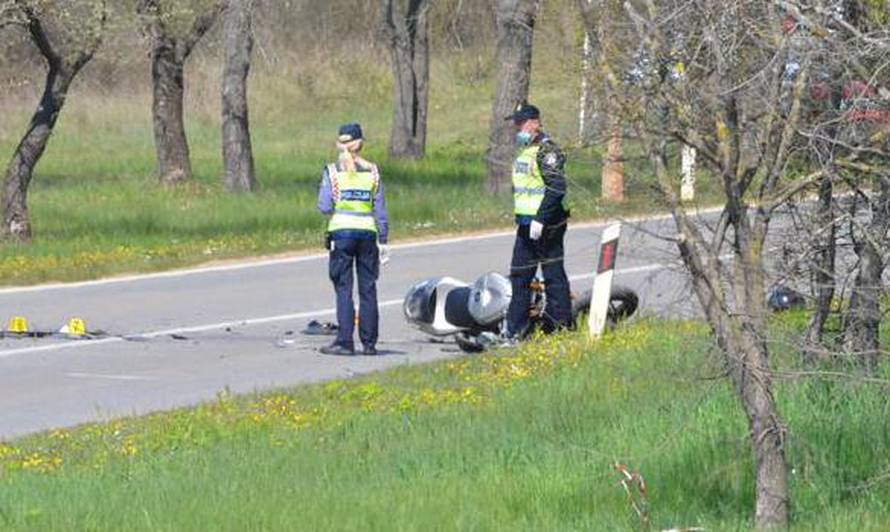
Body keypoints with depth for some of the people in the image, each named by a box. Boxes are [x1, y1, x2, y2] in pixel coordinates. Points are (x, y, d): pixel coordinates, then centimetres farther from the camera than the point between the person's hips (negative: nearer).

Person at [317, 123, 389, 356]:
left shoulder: (332, 171, -3)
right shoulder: (372, 171, 4)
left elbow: (325, 207, -7)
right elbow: (380, 209, 4)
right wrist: (383, 240, 10)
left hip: (341, 232, -2)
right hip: (367, 232, 2)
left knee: (343, 289, -1)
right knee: (368, 289, 8)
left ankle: (344, 341, -8)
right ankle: (369, 342, 9)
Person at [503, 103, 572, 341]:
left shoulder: (546, 151, -15)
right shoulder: (525, 151, 17)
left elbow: (557, 189, -22)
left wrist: (540, 219, -25)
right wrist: (519, 218, 23)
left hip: (546, 225, -10)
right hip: (526, 225, 10)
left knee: (554, 276, -3)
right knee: (519, 276, 11)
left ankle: (561, 327, 2)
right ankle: (515, 330, 16)